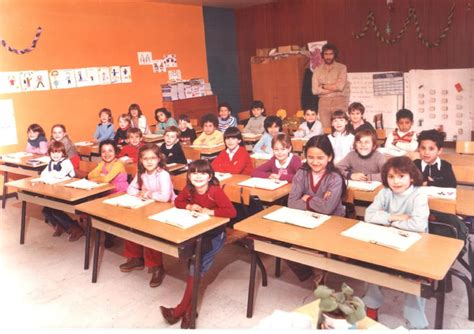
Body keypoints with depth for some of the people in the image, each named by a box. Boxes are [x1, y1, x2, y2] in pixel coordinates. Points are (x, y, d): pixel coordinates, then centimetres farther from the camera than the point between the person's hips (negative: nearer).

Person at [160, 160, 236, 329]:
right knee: (194, 262, -14)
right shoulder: (188, 190, -4)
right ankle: (189, 309, -2)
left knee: (197, 264, -16)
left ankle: (181, 308, -3)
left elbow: (232, 212, -28)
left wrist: (208, 211, -25)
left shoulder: (215, 191, -21)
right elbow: (177, 202, 11)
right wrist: (189, 206, -10)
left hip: (214, 234, -5)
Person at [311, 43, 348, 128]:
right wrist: (334, 88, -6)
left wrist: (323, 86, -2)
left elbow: (340, 86, -10)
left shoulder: (342, 67, 3)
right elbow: (315, 90, -2)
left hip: (339, 102, -1)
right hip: (323, 103, 2)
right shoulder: (317, 70, 8)